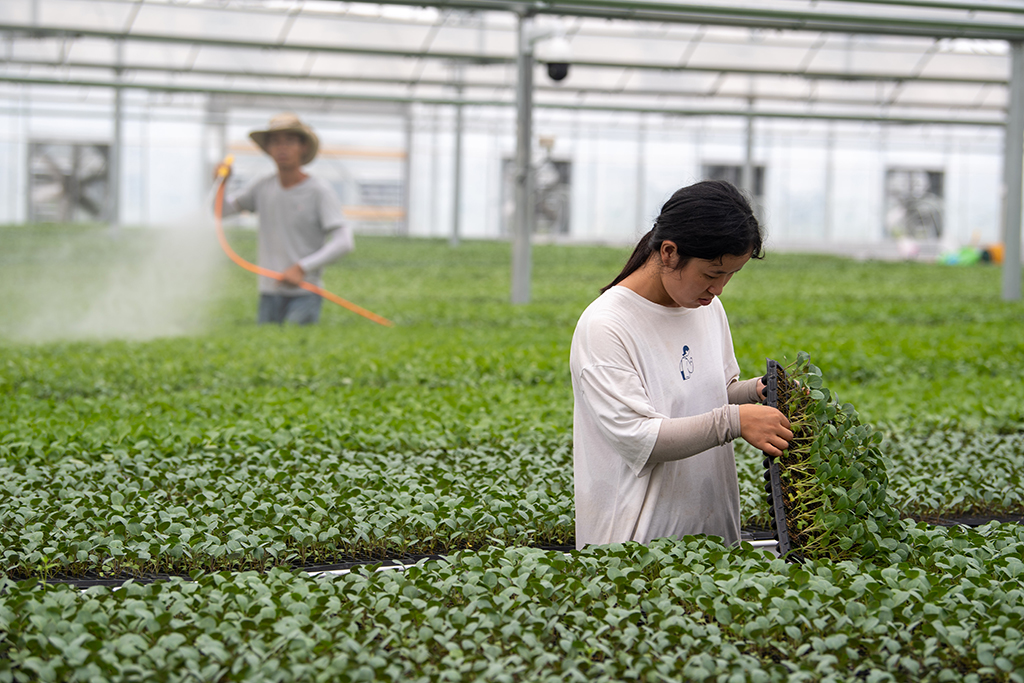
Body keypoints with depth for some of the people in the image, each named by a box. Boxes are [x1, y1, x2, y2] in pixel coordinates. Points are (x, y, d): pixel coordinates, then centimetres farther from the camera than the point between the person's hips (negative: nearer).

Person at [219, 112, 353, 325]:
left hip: (305, 294, -4)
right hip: (270, 294, 4)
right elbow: (221, 210, 15)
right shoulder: (262, 187, 6)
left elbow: (344, 242, -16)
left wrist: (302, 268, -23)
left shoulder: (321, 192, -8)